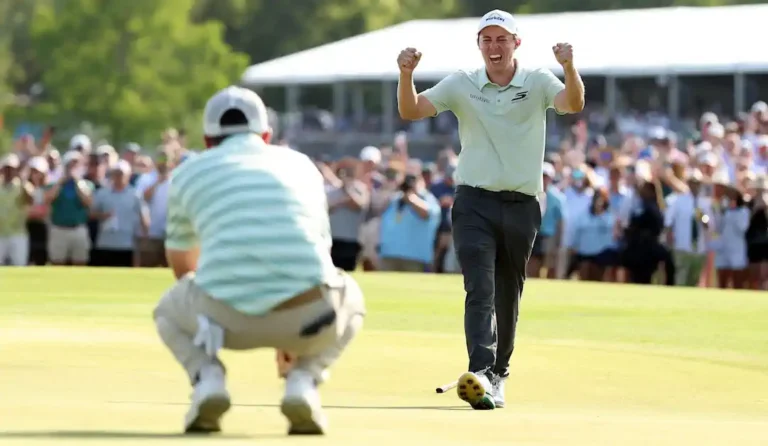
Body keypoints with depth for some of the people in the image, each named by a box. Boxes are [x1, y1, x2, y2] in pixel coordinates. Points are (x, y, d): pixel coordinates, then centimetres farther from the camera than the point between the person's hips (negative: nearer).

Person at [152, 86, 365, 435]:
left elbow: (181, 265, 38)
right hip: (308, 319, 0)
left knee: (169, 310, 35)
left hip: (226, 319, 0)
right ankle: (303, 381, 10)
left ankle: (207, 378, 4)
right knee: (349, 300, 37)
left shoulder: (188, 173, 22)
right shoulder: (301, 164, 27)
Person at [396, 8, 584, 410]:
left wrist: (569, 67, -38)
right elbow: (411, 111, -4)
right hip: (474, 202, -1)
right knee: (480, 290, -16)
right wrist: (406, 74, -24)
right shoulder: (462, 85, 3)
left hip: (522, 206, 1)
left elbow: (573, 105, -19)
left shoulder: (537, 83, 0)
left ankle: (498, 375, 27)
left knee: (507, 298, 11)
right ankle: (480, 373, -28)